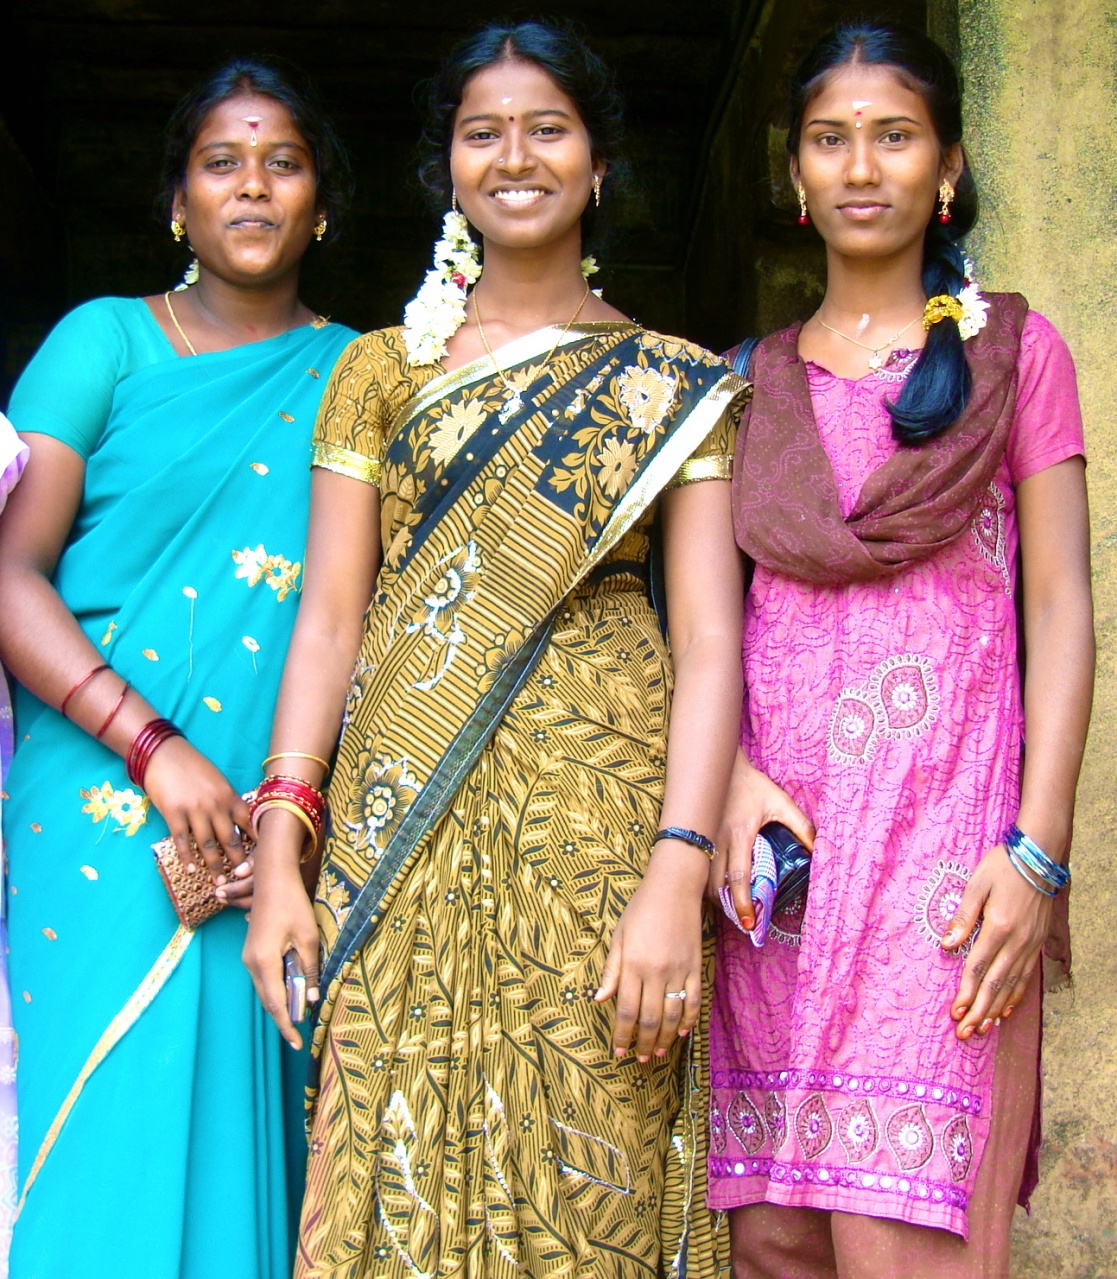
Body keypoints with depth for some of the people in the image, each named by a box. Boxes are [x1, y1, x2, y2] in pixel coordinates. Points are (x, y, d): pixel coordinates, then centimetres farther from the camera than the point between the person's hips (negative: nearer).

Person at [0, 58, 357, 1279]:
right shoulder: (105, 340, 5)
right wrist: (155, 746, -16)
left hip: (279, 823, 2)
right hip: (107, 806, -2)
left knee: (243, 1122, 4)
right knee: (111, 1133, -3)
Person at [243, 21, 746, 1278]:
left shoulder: (675, 389, 7)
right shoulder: (377, 370, 13)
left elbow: (707, 638, -2)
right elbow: (329, 616, 7)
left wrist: (676, 876, -14)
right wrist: (279, 846, -3)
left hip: (596, 820, -1)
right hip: (396, 826, 2)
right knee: (396, 1174, 3)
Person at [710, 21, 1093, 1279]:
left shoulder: (1010, 349, 8)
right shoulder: (752, 380, 17)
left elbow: (1063, 606, 2)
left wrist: (1038, 849, -9)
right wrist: (732, 775, -7)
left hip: (942, 835, -3)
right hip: (770, 828, 3)